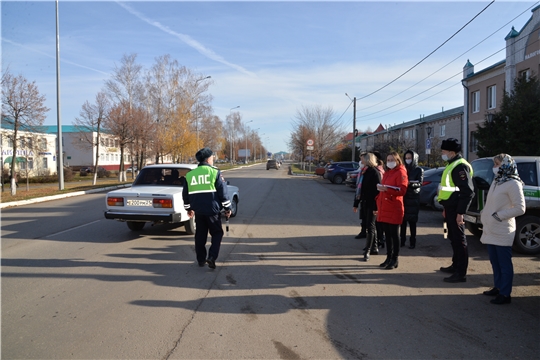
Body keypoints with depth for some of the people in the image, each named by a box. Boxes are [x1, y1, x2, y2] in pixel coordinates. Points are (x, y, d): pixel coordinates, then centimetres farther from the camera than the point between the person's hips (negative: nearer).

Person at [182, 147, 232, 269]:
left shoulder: (189, 175, 7)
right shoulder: (215, 172, -7)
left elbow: (185, 194, 15)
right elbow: (223, 192, -8)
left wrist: (188, 208, 27)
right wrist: (227, 208, 0)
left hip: (198, 211, 4)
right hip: (212, 210, -4)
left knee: (200, 235, 16)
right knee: (217, 233, 9)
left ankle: (201, 259, 21)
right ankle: (212, 257, -6)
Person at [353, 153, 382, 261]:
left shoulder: (374, 172, -12)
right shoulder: (364, 172, 13)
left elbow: (378, 189, -17)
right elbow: (359, 188, 16)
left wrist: (376, 206, -20)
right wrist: (356, 203, 16)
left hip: (372, 204, -8)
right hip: (365, 203, 9)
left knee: (370, 227, -6)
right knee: (369, 226, 16)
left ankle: (367, 251, -3)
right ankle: (374, 248, 28)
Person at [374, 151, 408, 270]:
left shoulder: (400, 172, -6)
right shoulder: (387, 173, 20)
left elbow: (402, 190, -17)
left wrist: (386, 189, -28)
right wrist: (378, 207, 19)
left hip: (394, 209, -8)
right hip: (384, 209, 8)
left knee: (394, 234, -1)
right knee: (387, 234, 12)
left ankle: (395, 260, 6)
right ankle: (389, 258, 20)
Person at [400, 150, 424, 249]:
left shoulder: (419, 170, 3)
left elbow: (420, 183, -10)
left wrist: (410, 183, -29)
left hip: (413, 198, -3)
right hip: (403, 197, 3)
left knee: (412, 221, -1)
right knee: (402, 220, 1)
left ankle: (412, 242, 6)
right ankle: (402, 240, 10)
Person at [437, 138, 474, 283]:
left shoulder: (460, 166, -17)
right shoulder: (452, 165, 16)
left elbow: (468, 191, -22)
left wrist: (460, 212, -23)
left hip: (455, 209, -10)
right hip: (450, 208, 10)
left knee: (459, 240, -4)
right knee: (453, 238, 19)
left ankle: (461, 273, 3)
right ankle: (456, 265, 32)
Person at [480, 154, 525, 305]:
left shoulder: (513, 184, -13)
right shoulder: (496, 181, 13)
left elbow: (520, 208, -16)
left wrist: (499, 216, -18)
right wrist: (484, 213, 7)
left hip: (502, 231, -8)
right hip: (491, 229, 8)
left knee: (504, 263, 0)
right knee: (494, 261, 16)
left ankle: (505, 294, 7)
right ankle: (498, 287, 28)